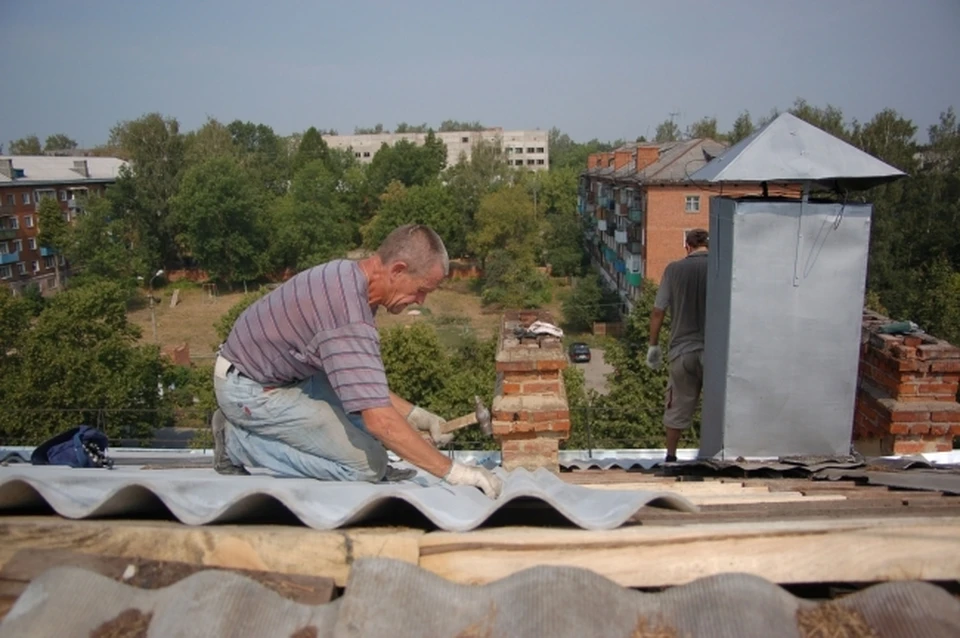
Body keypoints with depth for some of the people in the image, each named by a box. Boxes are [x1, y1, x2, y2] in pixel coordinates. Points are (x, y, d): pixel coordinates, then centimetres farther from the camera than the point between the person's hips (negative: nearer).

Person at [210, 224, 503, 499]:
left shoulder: (350, 275, -1)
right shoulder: (348, 310, -32)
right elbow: (380, 420, -35)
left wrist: (414, 413, 6)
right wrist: (452, 471, -28)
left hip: (278, 372, 10)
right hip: (250, 389, -10)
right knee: (367, 464, -11)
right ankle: (239, 443, -3)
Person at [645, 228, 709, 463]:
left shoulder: (674, 269, -1)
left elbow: (658, 311, -1)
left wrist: (653, 345, 9)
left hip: (682, 349, 1)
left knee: (677, 405, 14)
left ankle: (670, 456, 25)